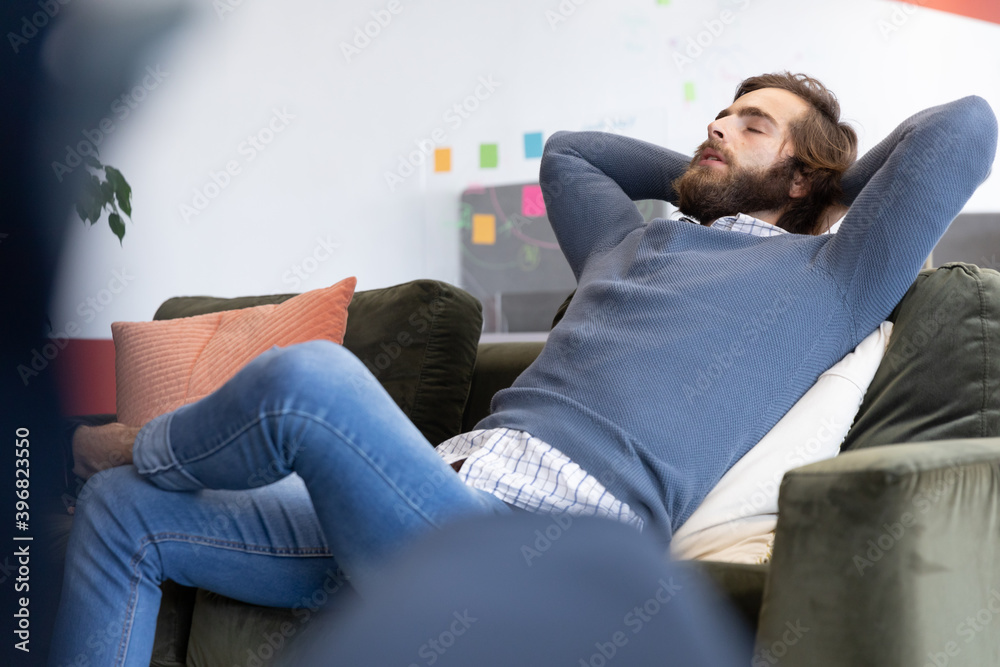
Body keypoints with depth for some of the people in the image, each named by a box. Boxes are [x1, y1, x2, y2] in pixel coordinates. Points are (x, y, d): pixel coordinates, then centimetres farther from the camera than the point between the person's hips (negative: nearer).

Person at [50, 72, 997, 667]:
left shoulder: (820, 279, 10)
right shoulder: (629, 241, 30)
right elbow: (565, 151, 49)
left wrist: (844, 180, 21)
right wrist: (706, 181, 43)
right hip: (450, 491, 8)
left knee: (309, 377, -33)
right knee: (121, 513, 2)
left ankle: (138, 445, 2)